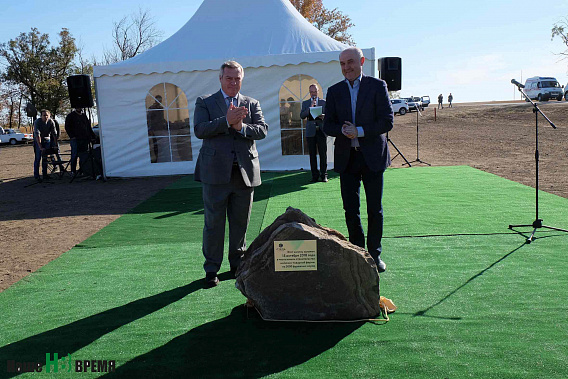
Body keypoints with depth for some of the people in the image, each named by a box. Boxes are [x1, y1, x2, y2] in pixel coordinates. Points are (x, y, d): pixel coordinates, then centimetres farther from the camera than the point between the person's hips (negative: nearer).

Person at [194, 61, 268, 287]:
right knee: (214, 223, 2)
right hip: (216, 172, -2)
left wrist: (241, 126, -17)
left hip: (245, 172, 3)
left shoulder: (252, 104, 13)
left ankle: (238, 263, 27)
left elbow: (262, 130, -1)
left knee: (240, 223, 12)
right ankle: (211, 269, 14)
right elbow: (200, 130, -9)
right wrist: (227, 121, -19)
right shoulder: (205, 103, 7)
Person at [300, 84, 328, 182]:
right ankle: (315, 175, 7)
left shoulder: (324, 102, 13)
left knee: (323, 154, -2)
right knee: (312, 154, 1)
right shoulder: (305, 103, 13)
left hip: (321, 130, 0)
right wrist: (310, 107, -11)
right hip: (310, 132, 1)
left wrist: (324, 116, -12)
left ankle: (324, 175, 4)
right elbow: (302, 115, 0)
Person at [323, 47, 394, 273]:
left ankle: (374, 254, 18)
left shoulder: (377, 86, 1)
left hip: (372, 156, -2)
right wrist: (343, 131, -15)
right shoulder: (334, 91, 10)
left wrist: (359, 131, -16)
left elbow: (387, 121, -6)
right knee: (350, 210, 5)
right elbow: (327, 126, 7)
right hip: (346, 158, 2)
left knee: (375, 209, 4)